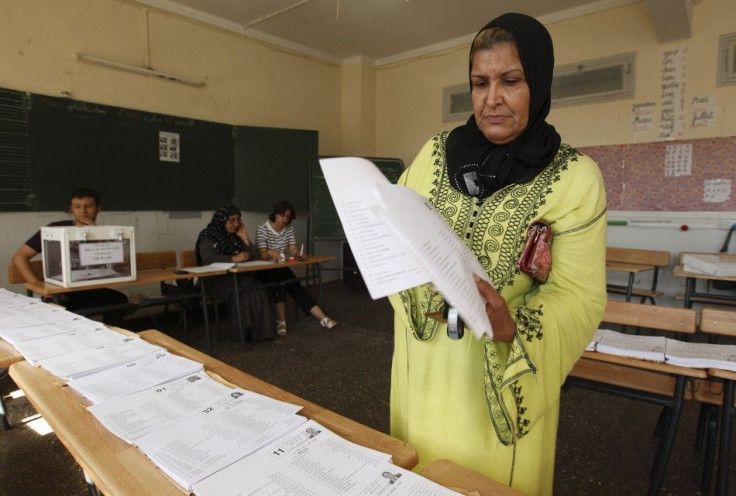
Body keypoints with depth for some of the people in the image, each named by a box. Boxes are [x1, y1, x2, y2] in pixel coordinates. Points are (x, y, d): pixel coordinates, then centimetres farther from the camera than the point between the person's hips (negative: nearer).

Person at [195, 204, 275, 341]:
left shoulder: (235, 236, 13)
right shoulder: (208, 236, -3)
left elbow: (254, 256, 10)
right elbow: (208, 259, -21)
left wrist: (244, 238, 1)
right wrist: (233, 259, -30)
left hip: (236, 277, 5)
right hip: (215, 280, -4)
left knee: (258, 287, -27)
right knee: (244, 287, -33)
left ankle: (259, 330, -20)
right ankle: (243, 330, -22)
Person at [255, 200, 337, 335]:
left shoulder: (289, 229, 5)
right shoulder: (262, 229, -10)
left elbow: (292, 250, -3)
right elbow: (263, 255, -19)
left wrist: (297, 254, -27)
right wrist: (270, 253, -43)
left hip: (282, 268, 4)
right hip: (265, 270, -4)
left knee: (296, 286, -21)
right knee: (280, 282, -34)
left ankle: (322, 318, -27)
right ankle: (281, 321, -30)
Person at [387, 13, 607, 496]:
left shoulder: (574, 176, -8)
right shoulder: (436, 154, 0)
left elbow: (580, 296, -11)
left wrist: (512, 326, -30)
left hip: (508, 373, -2)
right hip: (427, 365, 3)